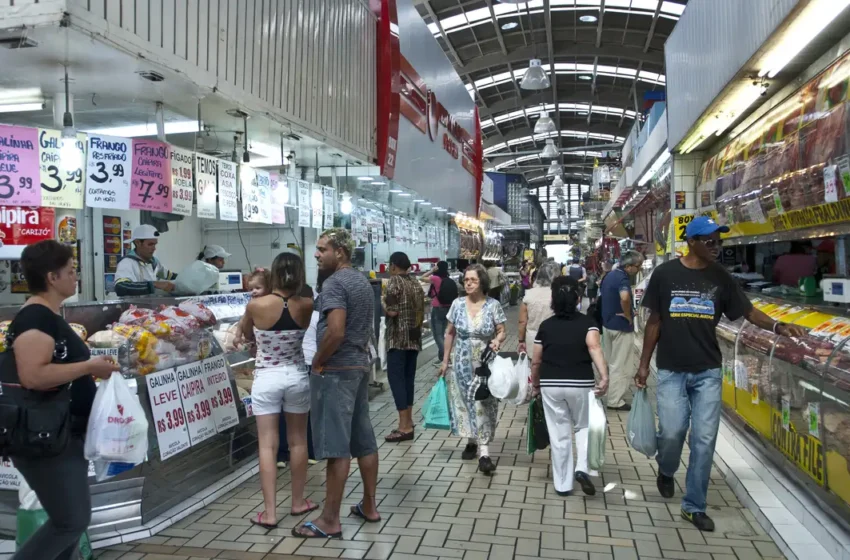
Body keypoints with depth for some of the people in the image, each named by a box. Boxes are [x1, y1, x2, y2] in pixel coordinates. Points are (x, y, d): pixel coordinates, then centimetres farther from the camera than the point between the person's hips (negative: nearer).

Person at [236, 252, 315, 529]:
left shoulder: (255, 305, -14)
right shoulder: (306, 305, -10)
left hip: (266, 379, -2)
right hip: (297, 377, 2)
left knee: (268, 445, 4)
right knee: (298, 441, 15)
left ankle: (269, 512, 6)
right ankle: (298, 502, 27)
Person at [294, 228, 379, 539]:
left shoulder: (334, 283, -16)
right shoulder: (363, 282, 15)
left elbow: (335, 331, -26)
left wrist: (318, 361, -13)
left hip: (335, 370, -10)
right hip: (360, 366, 10)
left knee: (335, 446, -4)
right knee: (364, 440, 14)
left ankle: (330, 521, 5)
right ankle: (369, 506, 24)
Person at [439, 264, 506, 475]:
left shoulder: (493, 305, -8)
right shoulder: (457, 304, -1)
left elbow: (501, 331, -3)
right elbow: (450, 333, 6)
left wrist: (498, 341, -27)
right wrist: (445, 360, 6)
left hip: (485, 364, -2)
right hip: (462, 363, 3)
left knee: (484, 404, -4)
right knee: (465, 401, 9)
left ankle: (484, 452, -5)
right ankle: (472, 441, 28)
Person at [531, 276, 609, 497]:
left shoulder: (546, 325, 5)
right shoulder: (587, 322, -1)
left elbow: (536, 361, 7)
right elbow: (594, 347, -21)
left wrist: (535, 386, 21)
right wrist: (604, 376, -29)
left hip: (551, 385, 1)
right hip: (580, 384, -1)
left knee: (559, 434, 10)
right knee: (584, 427, 20)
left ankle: (562, 484, 17)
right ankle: (582, 468, -1)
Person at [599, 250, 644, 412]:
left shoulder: (610, 275, 9)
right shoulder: (623, 278, -21)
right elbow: (624, 297, -41)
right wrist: (628, 316, -25)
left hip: (608, 323, 9)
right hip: (621, 326, -9)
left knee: (612, 363, 20)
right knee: (621, 365, 1)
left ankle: (612, 394, 31)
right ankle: (616, 400, 7)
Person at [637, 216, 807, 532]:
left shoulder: (720, 278, 2)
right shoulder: (665, 274, -4)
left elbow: (747, 311, 4)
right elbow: (654, 321, 1)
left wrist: (778, 327, -17)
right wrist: (643, 364, 2)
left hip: (708, 371, 2)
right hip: (671, 370, -2)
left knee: (704, 439, 2)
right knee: (672, 431, -6)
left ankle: (694, 506, 17)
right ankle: (666, 470, 29)